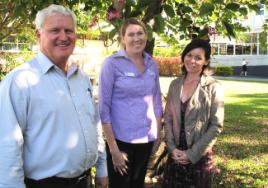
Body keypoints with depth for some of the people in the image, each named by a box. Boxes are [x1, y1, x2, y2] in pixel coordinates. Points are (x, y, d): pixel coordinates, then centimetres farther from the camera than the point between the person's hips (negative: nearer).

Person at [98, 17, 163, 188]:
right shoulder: (112, 63, -10)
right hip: (121, 139, -4)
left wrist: (158, 134, 8)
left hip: (147, 139, 5)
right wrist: (113, 147, -13)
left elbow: (157, 102, 11)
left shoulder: (152, 64, 3)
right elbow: (104, 107, -11)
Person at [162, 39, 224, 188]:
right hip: (176, 154, 4)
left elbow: (216, 126, -11)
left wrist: (192, 153, -12)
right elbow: (168, 118, 5)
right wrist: (172, 147, -7)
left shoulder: (213, 87, -9)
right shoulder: (175, 85, 3)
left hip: (200, 156, -4)